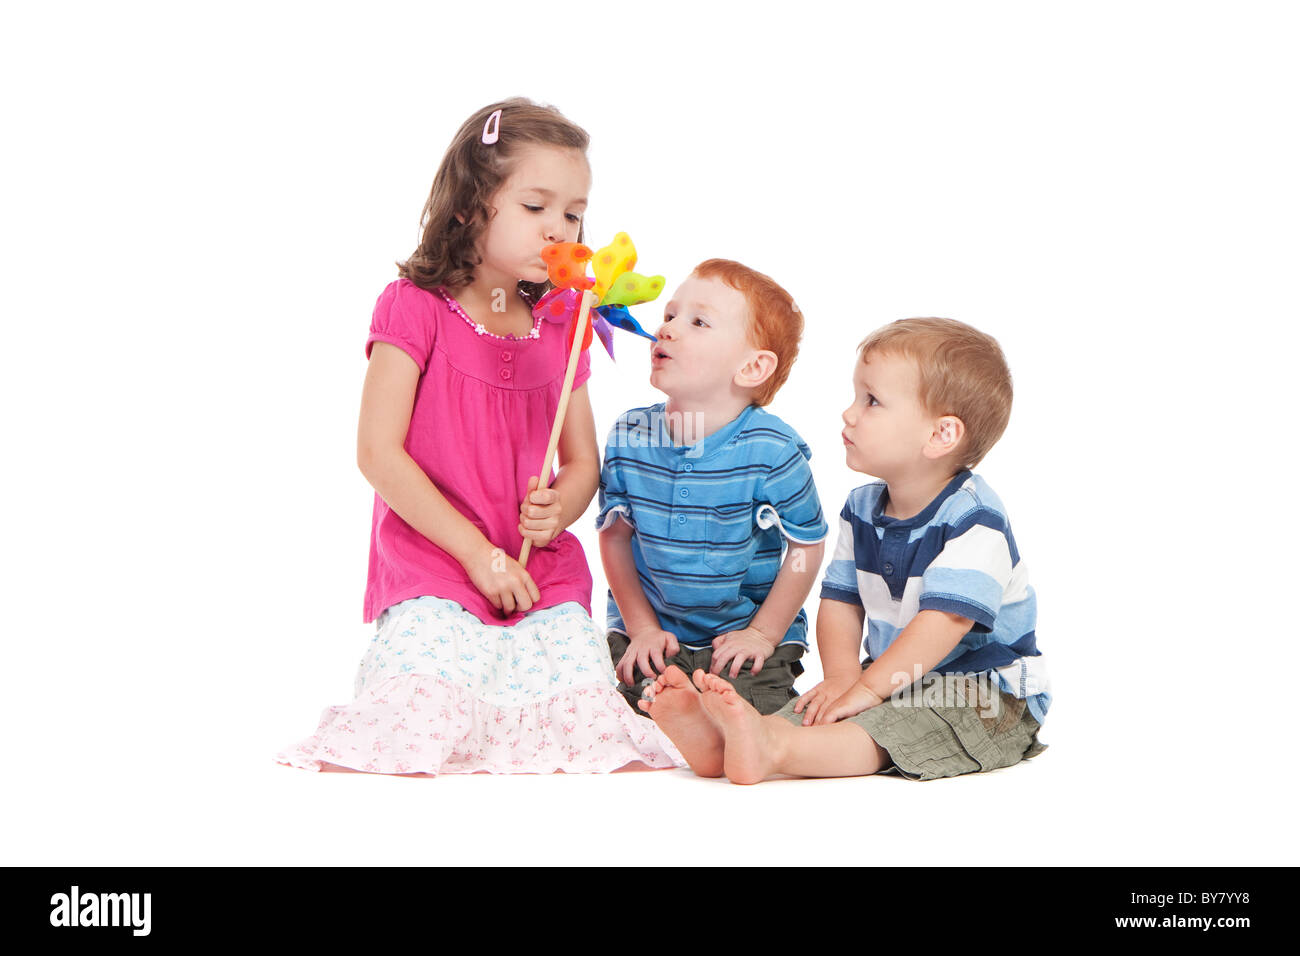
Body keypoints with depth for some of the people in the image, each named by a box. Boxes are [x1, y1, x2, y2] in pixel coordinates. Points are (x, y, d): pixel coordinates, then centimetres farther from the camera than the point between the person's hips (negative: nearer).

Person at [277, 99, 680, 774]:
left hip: (546, 584, 4)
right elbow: (379, 453, -9)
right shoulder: (416, 308, -4)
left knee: (599, 746, -14)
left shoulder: (559, 330, 11)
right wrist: (478, 554, -12)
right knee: (408, 751, -22)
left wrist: (556, 511, -9)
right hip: (434, 578, -4)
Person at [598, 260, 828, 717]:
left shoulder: (773, 451, -18)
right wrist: (642, 627, -1)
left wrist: (762, 634, -5)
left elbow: (807, 546, -7)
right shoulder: (629, 436, -7)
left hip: (746, 632, -3)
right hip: (653, 631, 3)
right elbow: (615, 534, 4)